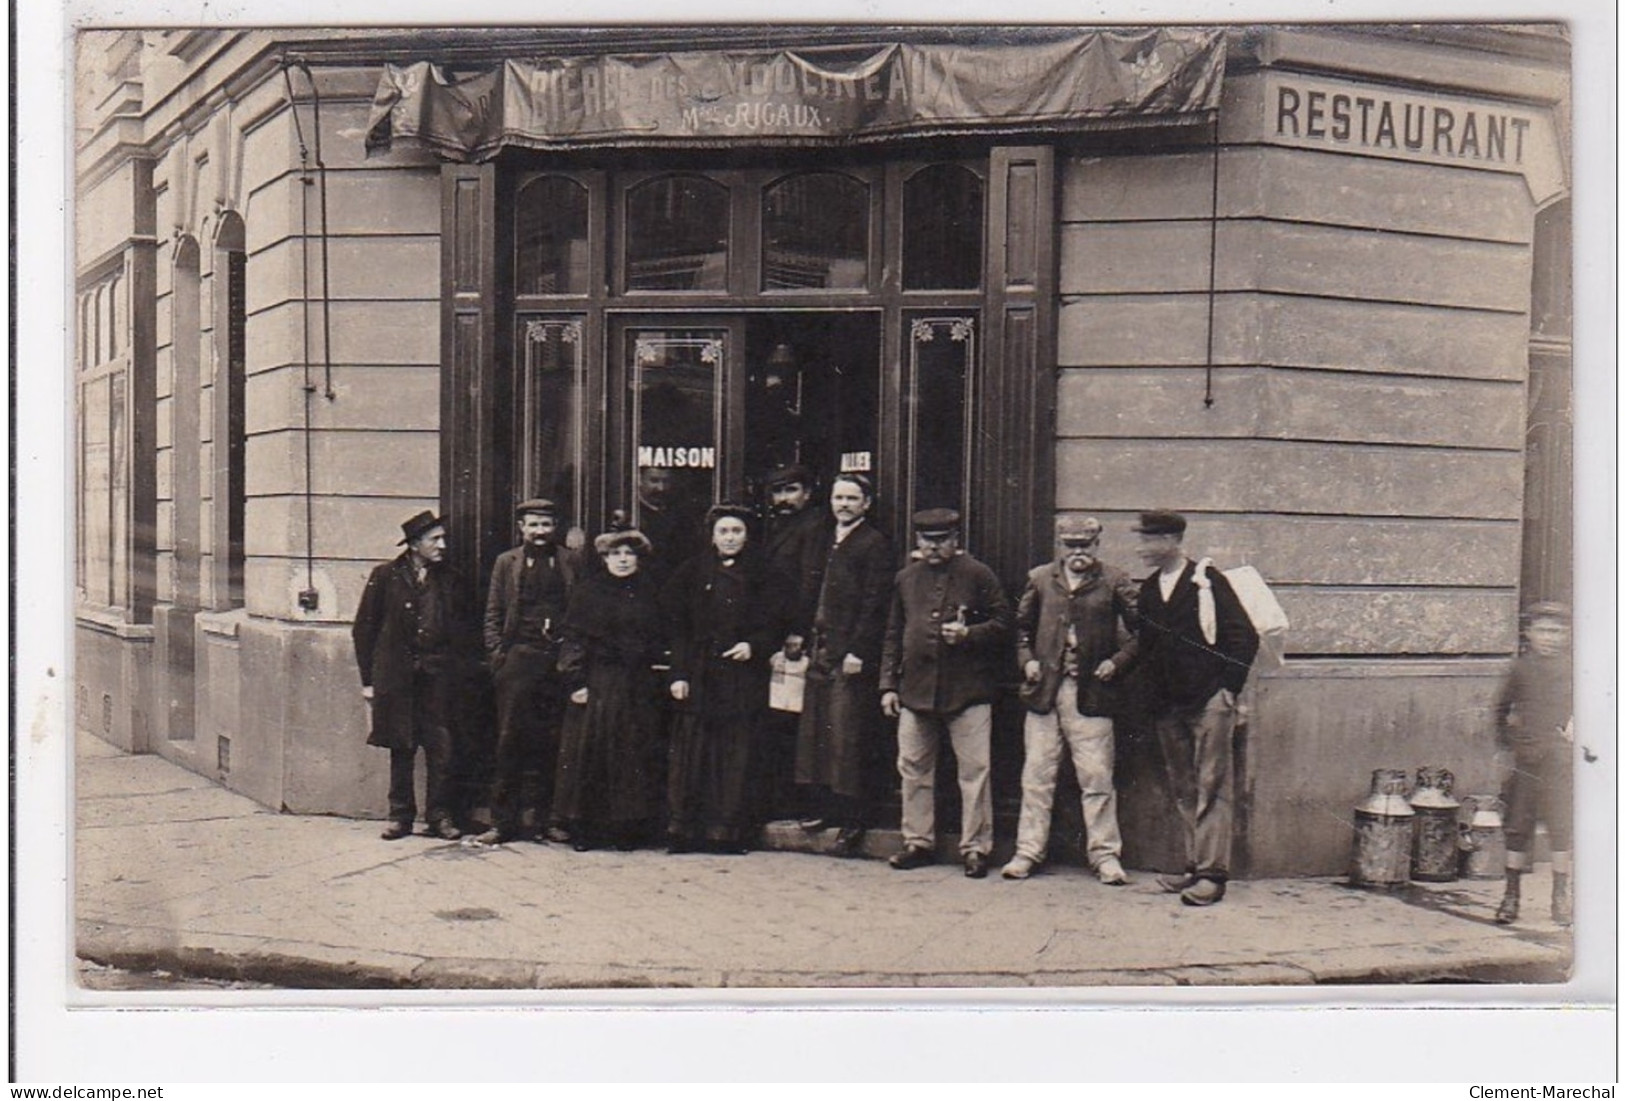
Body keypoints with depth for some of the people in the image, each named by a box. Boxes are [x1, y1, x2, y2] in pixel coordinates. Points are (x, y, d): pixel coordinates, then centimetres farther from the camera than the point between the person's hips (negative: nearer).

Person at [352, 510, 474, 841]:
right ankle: (400, 815, 15)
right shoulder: (386, 577, 1)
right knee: (400, 748, 5)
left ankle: (439, 815, 9)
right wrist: (368, 680, 1)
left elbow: (463, 628, 16)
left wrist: (458, 670, 5)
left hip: (439, 674, 2)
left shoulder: (447, 579, 10)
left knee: (441, 747, -1)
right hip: (397, 675, -2)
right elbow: (364, 629, 4)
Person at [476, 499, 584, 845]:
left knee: (550, 743, 4)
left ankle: (541, 817, 13)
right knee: (510, 740, -2)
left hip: (560, 661, 1)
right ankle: (504, 820, 4)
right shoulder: (506, 562, 10)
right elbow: (493, 615, 9)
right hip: (519, 658, 0)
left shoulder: (572, 562, 10)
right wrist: (497, 655, -1)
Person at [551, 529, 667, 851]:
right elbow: (571, 638, -3)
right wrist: (575, 681, -11)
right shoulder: (587, 591, 1)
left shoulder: (649, 593, 10)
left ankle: (627, 828, 11)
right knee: (588, 751, -2)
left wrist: (657, 677, 1)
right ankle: (583, 829, 6)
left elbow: (660, 642, 13)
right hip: (596, 683, -2)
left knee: (633, 755, 3)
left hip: (638, 688, 3)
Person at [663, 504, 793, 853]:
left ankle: (727, 831, 5)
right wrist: (678, 673, -2)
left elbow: (776, 623, 7)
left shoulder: (762, 575, 7)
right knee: (689, 755, -1)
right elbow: (676, 625, 7)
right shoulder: (692, 572, 9)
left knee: (734, 757, -1)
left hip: (742, 677, -1)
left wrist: (753, 646, -12)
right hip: (698, 677, 1)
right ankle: (683, 829, 6)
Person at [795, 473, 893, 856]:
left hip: (850, 655, -8)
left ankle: (852, 820, -1)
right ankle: (821, 805, 15)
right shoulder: (828, 539, 18)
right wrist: (807, 641, 14)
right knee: (813, 731, 7)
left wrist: (857, 652, -17)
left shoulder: (875, 544, -5)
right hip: (821, 651, 8)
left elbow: (874, 604, -12)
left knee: (845, 735, -7)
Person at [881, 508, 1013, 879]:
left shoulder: (978, 576, 2)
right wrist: (888, 685, 10)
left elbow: (1002, 623, 2)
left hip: (967, 691, -4)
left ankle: (975, 848, 5)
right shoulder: (906, 578, 13)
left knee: (974, 770, -3)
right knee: (913, 769, 8)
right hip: (915, 691, 4)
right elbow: (893, 635, 16)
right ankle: (918, 842, 20)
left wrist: (968, 634, -16)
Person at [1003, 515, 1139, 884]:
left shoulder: (1114, 582, 2)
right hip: (1044, 691, 3)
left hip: (1090, 694, -2)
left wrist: (1118, 661, -8)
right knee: (1037, 775, 6)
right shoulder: (1039, 579, 10)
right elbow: (1021, 626, 19)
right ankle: (1029, 851, 14)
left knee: (1097, 778, -1)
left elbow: (1142, 629, 2)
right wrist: (1026, 660, 5)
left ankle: (1106, 855, 8)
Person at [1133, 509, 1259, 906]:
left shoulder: (1206, 580, -4)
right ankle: (1195, 866, 14)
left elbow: (1244, 637, -6)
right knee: (1183, 791, 8)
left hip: (1208, 701, -6)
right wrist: (1152, 698, 11)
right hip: (1167, 706, 6)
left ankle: (1212, 873, -8)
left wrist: (1228, 689, -9)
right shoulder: (1148, 590, 14)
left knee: (1211, 787, -7)